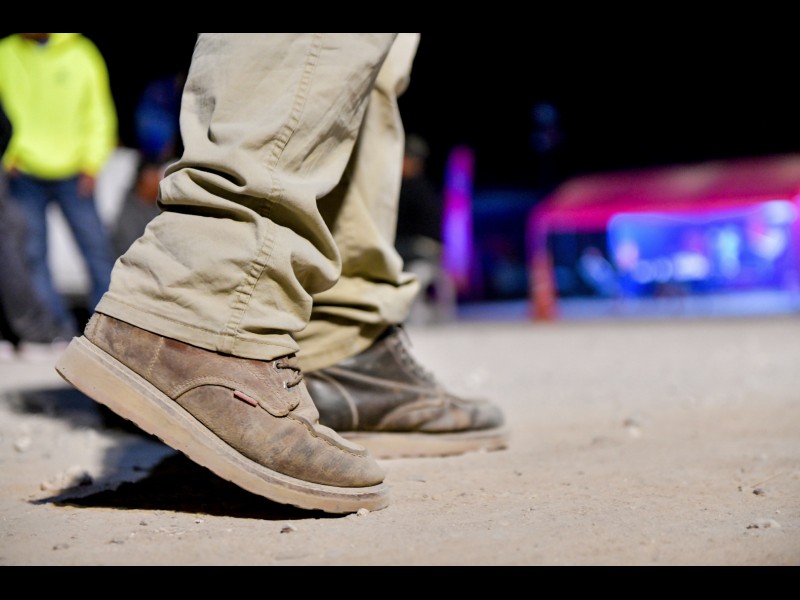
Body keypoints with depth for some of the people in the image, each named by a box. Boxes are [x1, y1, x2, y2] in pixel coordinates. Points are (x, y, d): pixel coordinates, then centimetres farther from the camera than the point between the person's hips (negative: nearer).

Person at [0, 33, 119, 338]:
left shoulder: (82, 53, 0)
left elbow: (99, 113, 4)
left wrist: (92, 163, -4)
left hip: (72, 174, -1)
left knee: (96, 245, 2)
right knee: (33, 254, -1)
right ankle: (57, 325, 6)